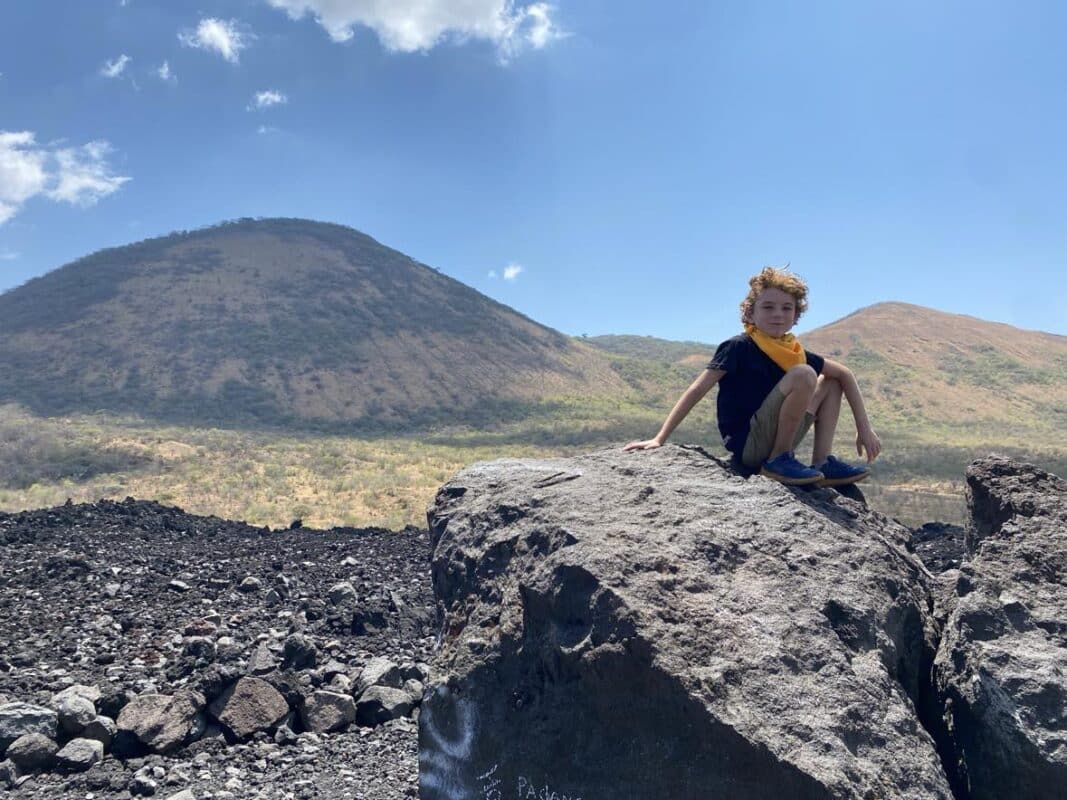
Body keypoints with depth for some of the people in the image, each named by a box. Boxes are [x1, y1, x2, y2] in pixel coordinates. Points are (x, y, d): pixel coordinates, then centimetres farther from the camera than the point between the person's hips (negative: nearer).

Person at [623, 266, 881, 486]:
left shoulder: (793, 351, 9)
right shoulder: (739, 348, -9)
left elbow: (845, 374, 17)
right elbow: (698, 389, -15)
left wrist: (864, 427, 9)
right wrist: (659, 439, -21)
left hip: (776, 443, 7)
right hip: (749, 446, -7)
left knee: (831, 382, 15)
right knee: (803, 375, -22)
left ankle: (822, 464, 3)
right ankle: (779, 461, -13)